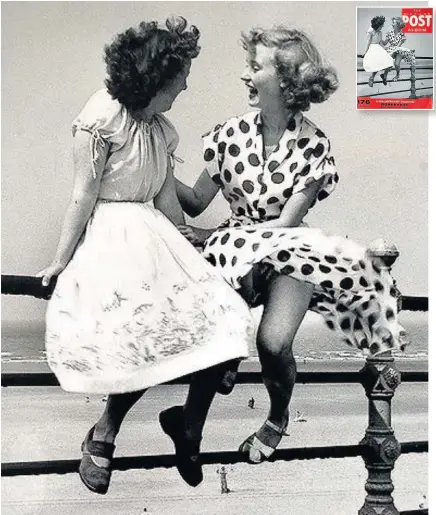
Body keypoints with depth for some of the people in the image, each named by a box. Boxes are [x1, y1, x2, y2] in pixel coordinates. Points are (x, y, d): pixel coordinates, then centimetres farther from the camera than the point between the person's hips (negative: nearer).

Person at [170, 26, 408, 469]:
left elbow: (287, 222, -10)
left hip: (287, 249, -2)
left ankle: (278, 419, 9)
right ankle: (193, 423, -1)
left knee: (272, 341, -24)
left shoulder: (312, 145, -8)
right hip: (236, 248, 3)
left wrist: (210, 236, -12)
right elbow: (196, 202, 3)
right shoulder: (233, 133, -1)